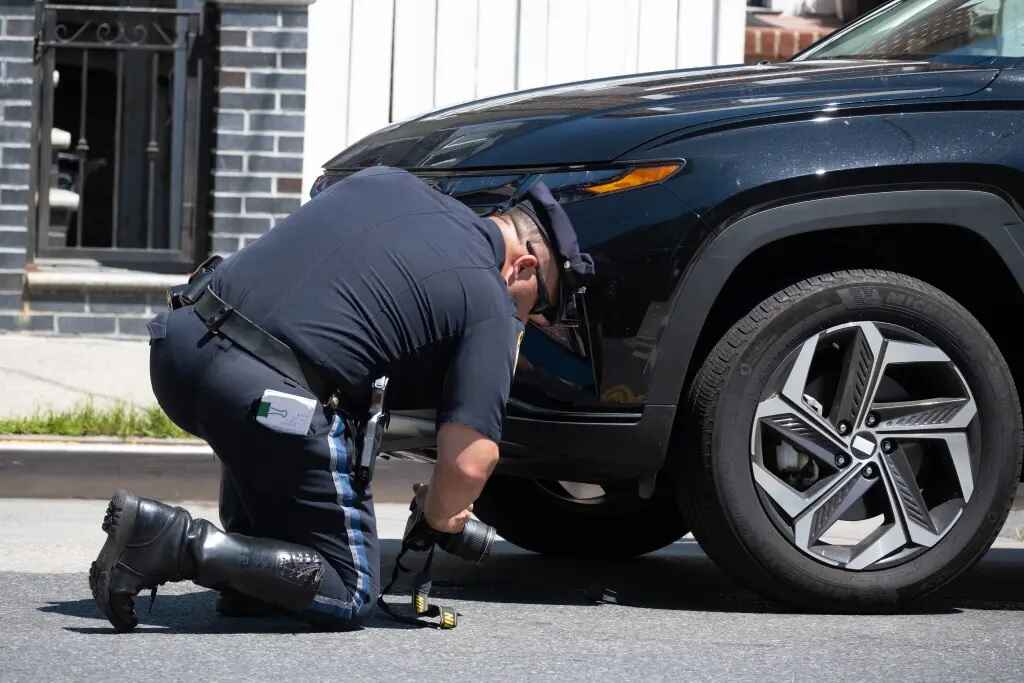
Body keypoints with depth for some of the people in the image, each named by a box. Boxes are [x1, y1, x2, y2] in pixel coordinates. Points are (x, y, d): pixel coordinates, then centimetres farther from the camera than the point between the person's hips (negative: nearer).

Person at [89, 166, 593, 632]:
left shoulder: (387, 181, 22)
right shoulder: (490, 305, 5)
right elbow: (469, 462, -3)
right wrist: (439, 514, 20)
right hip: (270, 397, -7)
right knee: (348, 596, 8)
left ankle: (246, 562, 23)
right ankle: (180, 543, -11)